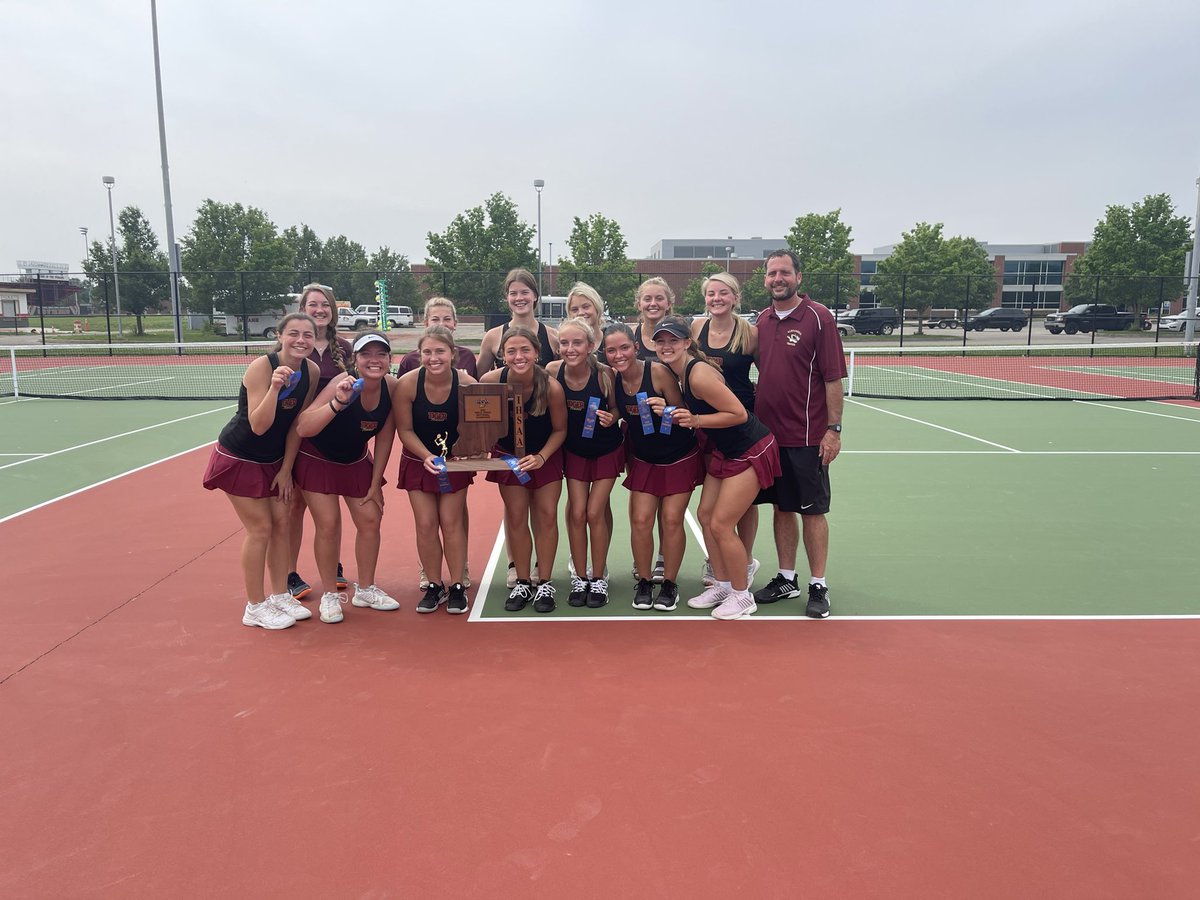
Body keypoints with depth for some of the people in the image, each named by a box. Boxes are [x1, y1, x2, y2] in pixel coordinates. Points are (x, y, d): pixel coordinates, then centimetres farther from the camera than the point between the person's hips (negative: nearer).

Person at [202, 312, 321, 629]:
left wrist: (286, 469, 0)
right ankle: (254, 608, 10)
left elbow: (297, 424, -2)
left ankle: (280, 596, 22)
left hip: (274, 459, 6)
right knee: (260, 528, -4)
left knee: (281, 523, 7)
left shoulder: (311, 371, -9)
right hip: (239, 458, -6)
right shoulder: (261, 367, -26)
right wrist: (274, 387, -43)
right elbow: (258, 426, -31)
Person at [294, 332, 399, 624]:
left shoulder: (392, 386, -16)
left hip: (356, 460, 5)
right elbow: (303, 428, -38)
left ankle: (365, 589, 21)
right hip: (317, 459, -5)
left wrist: (375, 484, -2)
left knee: (370, 520, 2)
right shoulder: (344, 383, -30)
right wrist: (338, 403, -52)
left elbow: (384, 438, -5)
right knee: (329, 524, -9)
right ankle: (330, 595, 9)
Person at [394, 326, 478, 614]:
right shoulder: (407, 383, -21)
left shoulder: (467, 384, -22)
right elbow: (405, 430, -12)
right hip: (418, 461, 1)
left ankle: (457, 586, 16)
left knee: (451, 522, 2)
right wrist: (427, 456, -24)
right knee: (425, 523, 1)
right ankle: (434, 585, 18)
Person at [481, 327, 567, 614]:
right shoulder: (491, 380, -25)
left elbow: (560, 429, -13)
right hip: (508, 456, 1)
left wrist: (541, 457, -24)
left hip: (545, 455, -1)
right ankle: (522, 583, 20)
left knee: (547, 515, 0)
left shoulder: (551, 387, -27)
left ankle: (545, 584, 14)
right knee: (516, 517, 6)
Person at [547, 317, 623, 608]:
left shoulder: (604, 373, -25)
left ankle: (598, 578, 17)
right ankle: (580, 578, 18)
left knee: (595, 513, -1)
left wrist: (611, 417, -33)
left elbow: (616, 408, -12)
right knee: (577, 512, 1)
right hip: (574, 450, 2)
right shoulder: (553, 371, -18)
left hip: (607, 450, -2)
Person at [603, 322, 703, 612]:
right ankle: (644, 582, 16)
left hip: (680, 457, -3)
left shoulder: (658, 371, -22)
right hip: (643, 460, 4)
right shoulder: (611, 380, -8)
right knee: (640, 520, -3)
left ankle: (670, 583, 15)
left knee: (671, 520, -2)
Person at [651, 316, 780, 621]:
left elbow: (739, 414, -25)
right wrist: (669, 412, -11)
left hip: (750, 452, -9)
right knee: (705, 515, 10)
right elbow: (691, 414, 7)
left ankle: (742, 596, 13)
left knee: (720, 525, -6)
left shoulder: (699, 374, -25)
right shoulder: (679, 372, 3)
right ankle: (723, 585, 26)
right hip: (723, 452, 9)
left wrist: (695, 420, -31)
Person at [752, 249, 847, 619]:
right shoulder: (762, 319, 9)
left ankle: (818, 587, 13)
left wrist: (833, 428, -14)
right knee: (781, 508, 13)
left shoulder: (819, 317, -8)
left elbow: (833, 377, -10)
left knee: (812, 511, 3)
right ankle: (785, 580, 24)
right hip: (769, 432, 5)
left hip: (807, 436, -5)